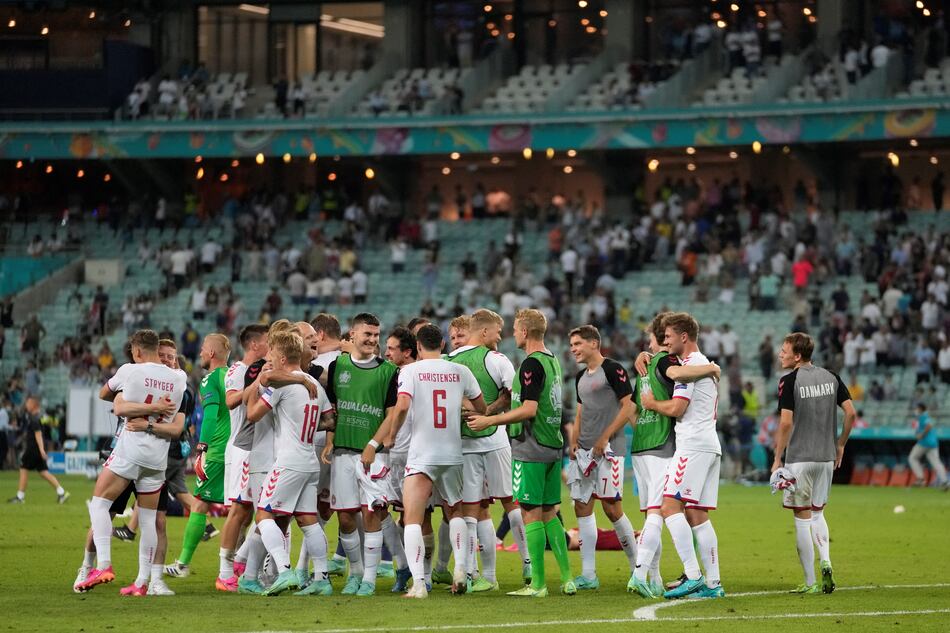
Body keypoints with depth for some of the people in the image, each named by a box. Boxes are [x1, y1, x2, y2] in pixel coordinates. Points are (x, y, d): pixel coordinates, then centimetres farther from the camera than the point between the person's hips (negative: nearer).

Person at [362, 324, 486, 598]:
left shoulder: (410, 370, -4)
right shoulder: (460, 372, 5)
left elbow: (401, 407, -17)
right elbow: (482, 409, 13)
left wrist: (390, 437, -2)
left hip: (421, 456, -4)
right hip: (453, 454, 4)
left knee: (412, 519, -3)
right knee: (455, 511, 24)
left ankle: (418, 583, -16)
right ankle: (460, 570, 11)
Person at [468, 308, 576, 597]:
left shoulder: (532, 364, -14)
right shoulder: (553, 361, 14)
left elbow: (529, 409, -21)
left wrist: (491, 420, -14)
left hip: (530, 450, -9)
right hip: (553, 447, 9)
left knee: (532, 514, -4)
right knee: (549, 513, 12)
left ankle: (537, 584, -4)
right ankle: (567, 578, 9)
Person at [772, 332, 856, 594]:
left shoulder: (790, 381, -10)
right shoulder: (831, 377, 6)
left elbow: (786, 422, -15)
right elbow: (850, 414, 5)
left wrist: (777, 459, -8)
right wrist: (840, 445, 16)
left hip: (798, 458, -6)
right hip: (826, 457, 6)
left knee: (802, 518, 1)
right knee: (817, 513, 19)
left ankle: (810, 583, 1)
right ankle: (825, 561, -4)